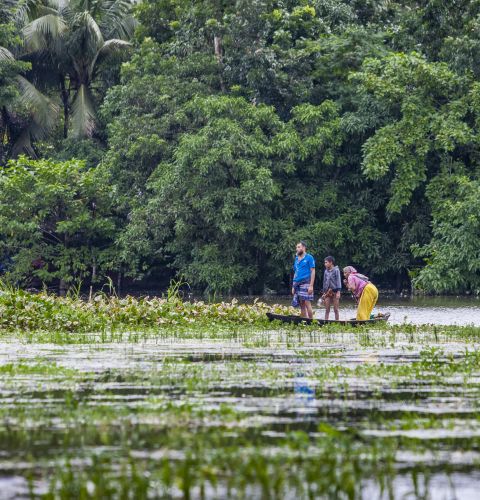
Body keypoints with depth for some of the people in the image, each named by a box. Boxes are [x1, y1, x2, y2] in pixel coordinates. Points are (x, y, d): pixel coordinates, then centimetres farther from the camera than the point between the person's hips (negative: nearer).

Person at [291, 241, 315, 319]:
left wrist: (311, 286, -14)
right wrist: (293, 286, 16)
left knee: (307, 303, -12)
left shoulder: (309, 258, -1)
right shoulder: (296, 259, 19)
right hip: (297, 284, 7)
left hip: (305, 283, -7)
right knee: (301, 305, 4)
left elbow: (313, 272, -6)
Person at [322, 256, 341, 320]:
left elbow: (338, 281, -7)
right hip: (327, 292, 5)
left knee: (336, 309, -1)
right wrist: (323, 292, 15)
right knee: (327, 309, 3)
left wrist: (338, 292, -14)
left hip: (334, 291, -5)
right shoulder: (326, 271, 13)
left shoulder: (336, 270, -3)